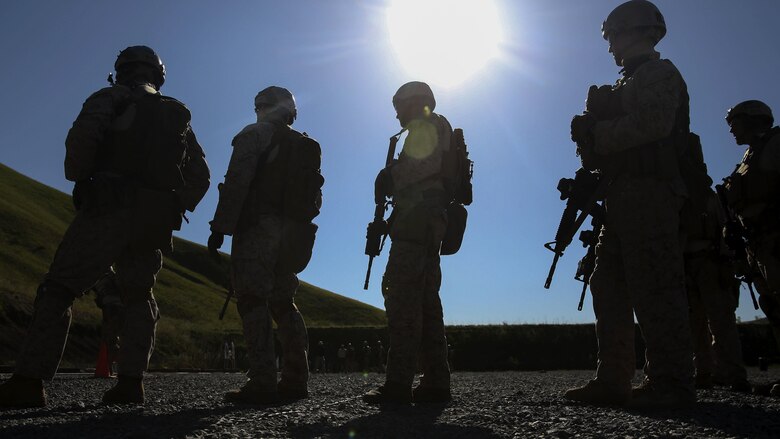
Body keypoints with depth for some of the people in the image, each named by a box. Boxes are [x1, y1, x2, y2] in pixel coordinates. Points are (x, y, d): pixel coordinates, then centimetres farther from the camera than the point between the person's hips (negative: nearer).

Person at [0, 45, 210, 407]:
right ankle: (130, 382, 4)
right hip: (155, 223, 5)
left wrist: (78, 178, 3)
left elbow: (82, 137, -13)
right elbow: (200, 175, 17)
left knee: (58, 289, 0)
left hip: (109, 210, -4)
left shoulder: (112, 98, 7)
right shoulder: (179, 115, 21)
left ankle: (29, 381, -9)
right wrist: (175, 210, 19)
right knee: (138, 296, 13)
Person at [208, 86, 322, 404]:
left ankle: (262, 383, -13)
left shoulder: (255, 134, 3)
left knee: (253, 301, -7)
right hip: (291, 234, 7)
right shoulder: (306, 146, 22)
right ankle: (295, 380, 9)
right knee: (283, 303, 11)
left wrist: (220, 227, -13)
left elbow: (236, 182, -11)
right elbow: (315, 198, 18)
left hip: (257, 227, -7)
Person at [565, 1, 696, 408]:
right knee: (609, 287, 6)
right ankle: (612, 380, 10)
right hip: (624, 198, 10)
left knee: (655, 288, -11)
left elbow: (653, 123, -18)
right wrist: (593, 137, 5)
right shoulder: (631, 82, 29)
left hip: (649, 194, -10)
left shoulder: (659, 73, 1)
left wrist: (598, 135, -9)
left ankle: (672, 382, -3)